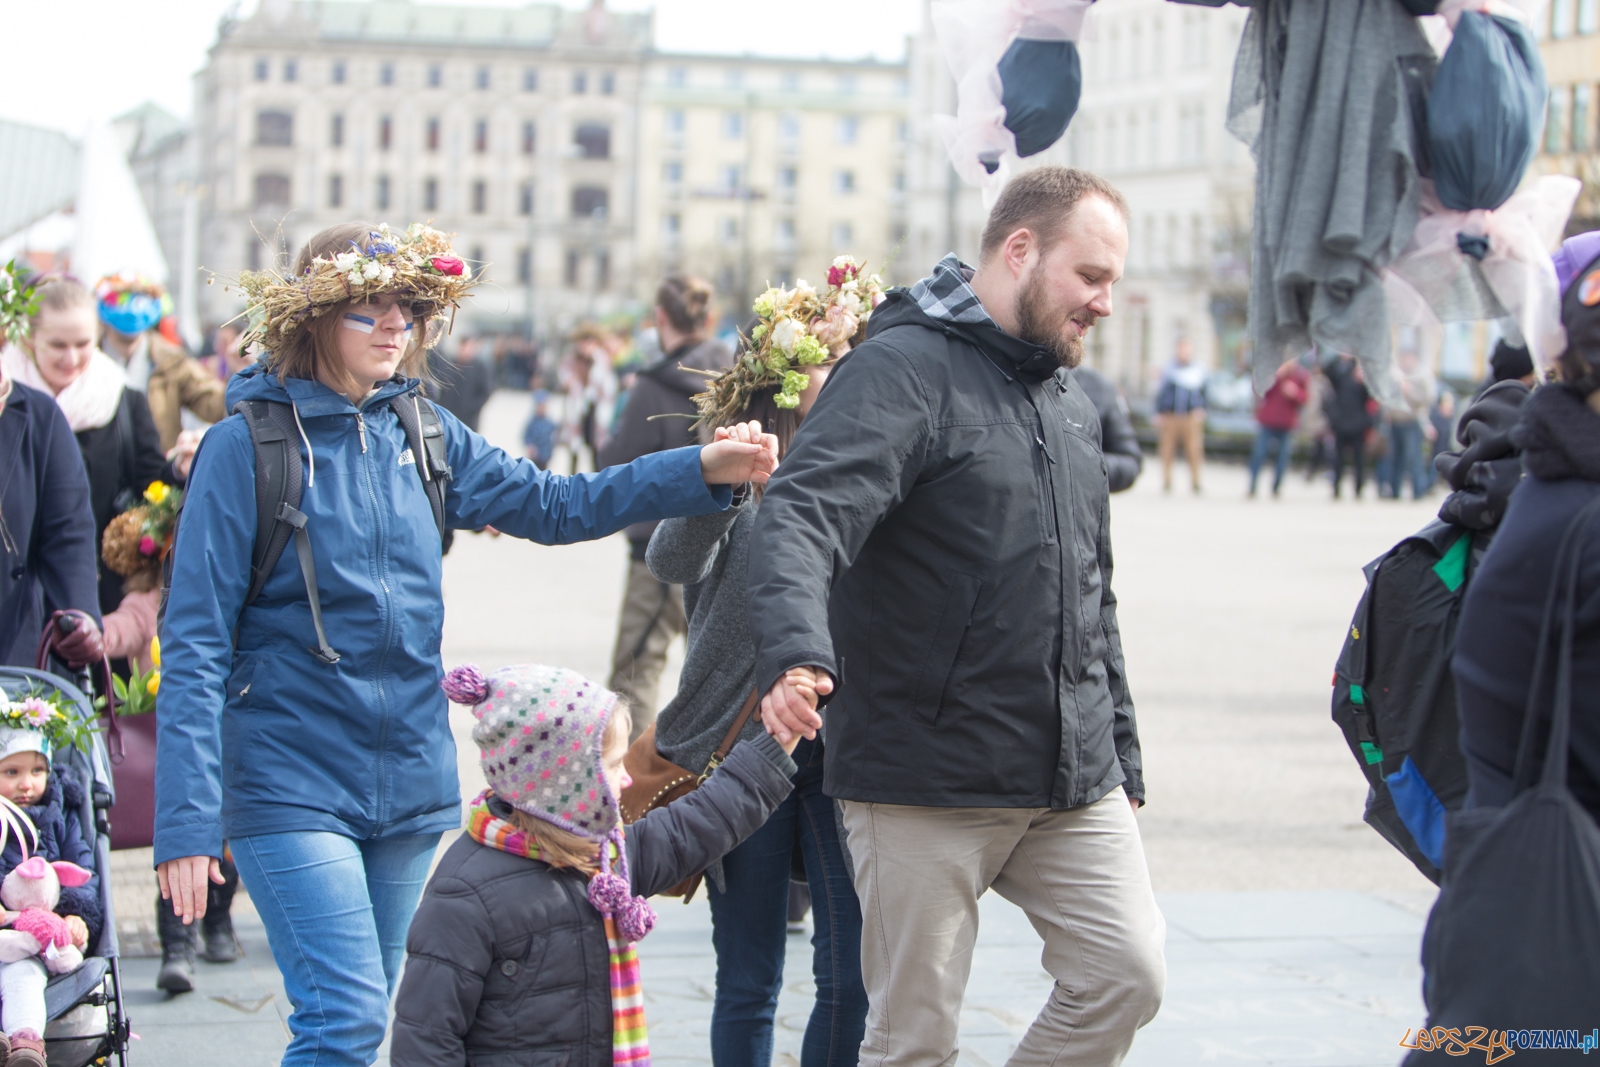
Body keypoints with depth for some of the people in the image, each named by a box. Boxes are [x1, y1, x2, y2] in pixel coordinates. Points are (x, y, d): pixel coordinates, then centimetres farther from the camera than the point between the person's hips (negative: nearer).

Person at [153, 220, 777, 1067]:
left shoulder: (420, 435, 8)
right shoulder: (248, 445, -8)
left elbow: (555, 506, 8)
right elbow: (196, 642, -10)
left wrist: (704, 471, -6)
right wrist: (186, 820, -17)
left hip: (410, 781, 6)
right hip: (291, 783, -6)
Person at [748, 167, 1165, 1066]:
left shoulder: (1072, 406, 17)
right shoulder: (905, 370, -10)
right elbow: (802, 519, -26)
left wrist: (1122, 759, 24)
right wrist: (798, 653, -45)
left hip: (1075, 784, 7)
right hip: (926, 781, -7)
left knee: (1128, 976, 0)